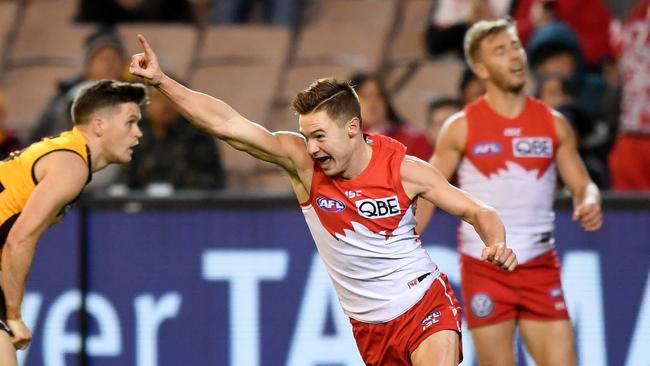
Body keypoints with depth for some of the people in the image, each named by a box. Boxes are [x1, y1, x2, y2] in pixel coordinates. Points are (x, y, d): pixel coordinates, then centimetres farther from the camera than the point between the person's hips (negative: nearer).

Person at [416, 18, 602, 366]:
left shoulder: (553, 124, 5)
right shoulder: (461, 128, -2)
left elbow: (583, 185, 11)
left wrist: (589, 203, -14)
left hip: (541, 270, 2)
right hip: (484, 269, -2)